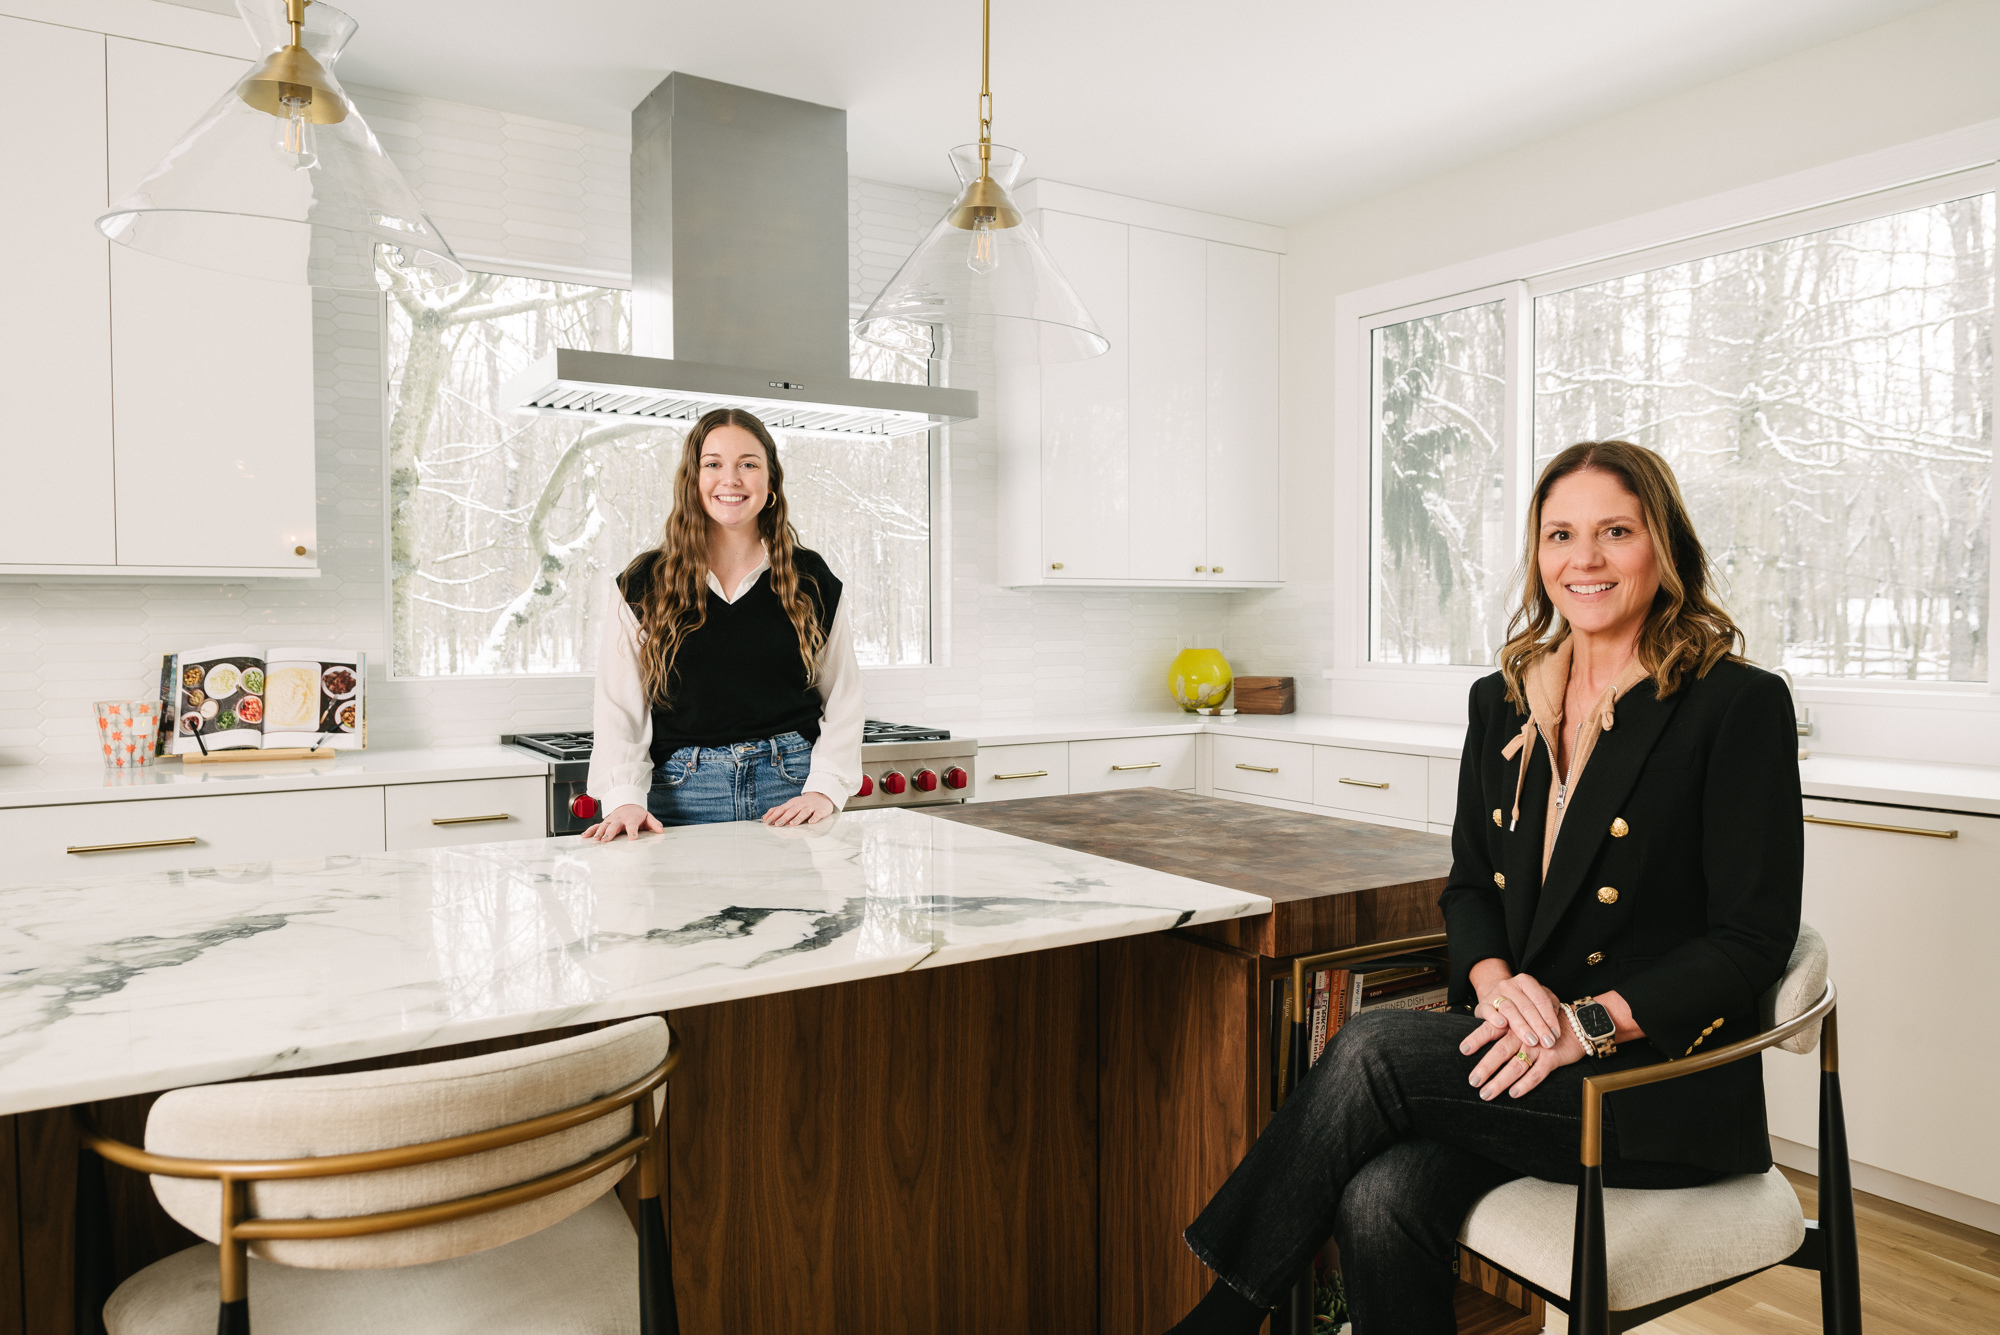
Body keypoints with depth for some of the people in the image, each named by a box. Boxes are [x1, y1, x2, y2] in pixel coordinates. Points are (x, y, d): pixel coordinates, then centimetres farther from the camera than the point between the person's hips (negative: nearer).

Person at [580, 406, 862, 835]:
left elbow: (843, 703, 7)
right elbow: (618, 710, 1)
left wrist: (824, 789, -6)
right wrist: (625, 800, -13)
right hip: (683, 795, 0)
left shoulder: (811, 581, 7)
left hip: (791, 791, 1)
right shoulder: (643, 586, 5)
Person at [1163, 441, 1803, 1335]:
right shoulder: (1503, 701, 11)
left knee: (1371, 1050, -25)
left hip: (1661, 1078, -4)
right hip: (1515, 1040, 5)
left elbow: (1753, 938, -8)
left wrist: (1591, 1023, -19)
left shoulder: (1738, 706, -6)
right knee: (1380, 1204, -25)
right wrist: (1496, 979, -8)